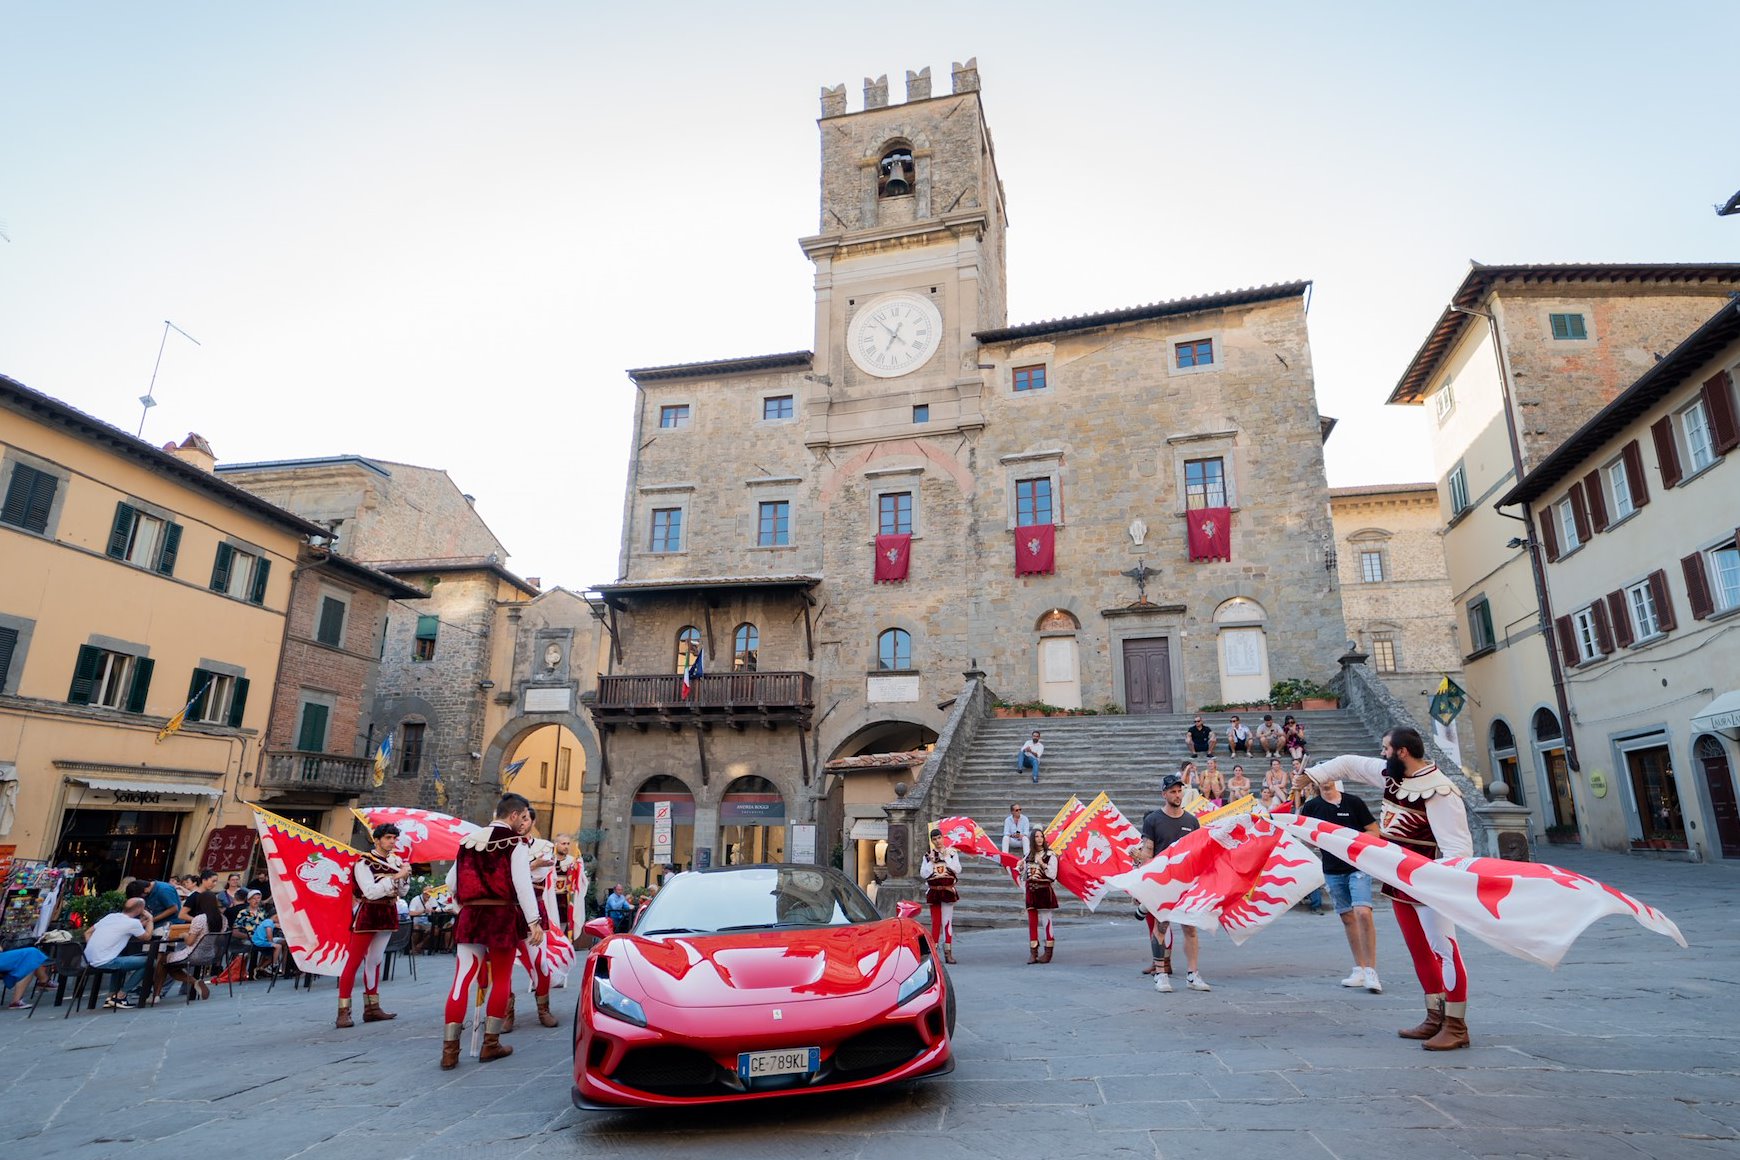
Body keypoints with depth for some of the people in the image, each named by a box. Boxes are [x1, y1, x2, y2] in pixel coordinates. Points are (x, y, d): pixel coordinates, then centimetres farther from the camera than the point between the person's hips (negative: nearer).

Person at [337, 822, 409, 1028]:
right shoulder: (364, 862, -10)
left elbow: (401, 891, 10)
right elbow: (371, 892, -20)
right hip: (367, 913, -6)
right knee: (354, 962, -4)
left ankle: (372, 1008, 19)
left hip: (388, 914, 6)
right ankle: (343, 1012, -1)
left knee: (375, 961, 13)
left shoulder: (395, 861, 6)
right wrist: (396, 876, -22)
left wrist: (405, 876, -9)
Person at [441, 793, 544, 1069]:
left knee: (462, 979, 5)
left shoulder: (469, 840, 11)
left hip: (470, 915, 4)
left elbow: (451, 880, 13)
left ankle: (450, 1049, 3)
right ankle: (491, 1043, 15)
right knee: (501, 979, 10)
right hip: (502, 915, -4)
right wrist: (534, 922, -14)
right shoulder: (515, 842, -6)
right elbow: (522, 885, -14)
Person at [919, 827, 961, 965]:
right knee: (935, 922, 6)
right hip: (934, 891, 1)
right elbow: (923, 874, 0)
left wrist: (947, 857, -13)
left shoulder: (951, 852, 2)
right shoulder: (928, 855, 5)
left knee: (947, 922, -3)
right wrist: (932, 862, -11)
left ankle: (948, 952, 2)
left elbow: (957, 870, -9)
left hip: (948, 891, -1)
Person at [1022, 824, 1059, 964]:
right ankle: (1033, 952, 10)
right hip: (1031, 891, 4)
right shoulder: (1029, 855, 11)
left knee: (1046, 921, -1)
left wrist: (1042, 864, -16)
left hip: (1044, 891, -4)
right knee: (1032, 922, 5)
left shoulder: (1050, 855, -3)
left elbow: (1053, 875, -10)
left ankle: (1048, 952, 8)